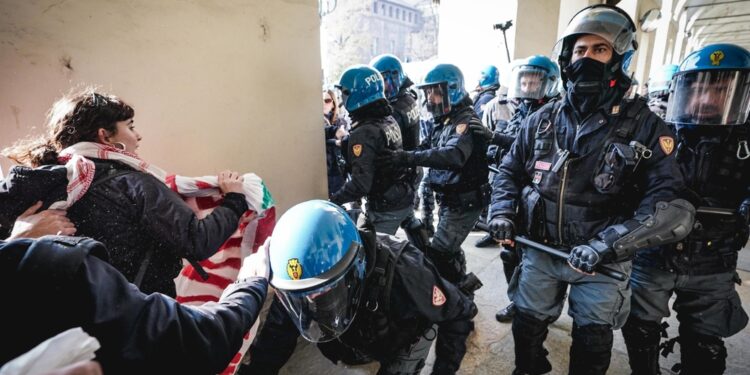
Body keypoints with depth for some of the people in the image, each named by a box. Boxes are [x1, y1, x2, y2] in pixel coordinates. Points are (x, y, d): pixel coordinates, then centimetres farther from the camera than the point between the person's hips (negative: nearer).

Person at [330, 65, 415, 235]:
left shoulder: (364, 133, -23)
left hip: (385, 209, -8)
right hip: (403, 198, 9)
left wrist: (333, 201, -15)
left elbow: (360, 184, -26)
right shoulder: (389, 120, 4)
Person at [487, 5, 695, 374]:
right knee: (527, 326, 20)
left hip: (602, 260, -2)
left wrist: (608, 245, -28)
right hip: (540, 250, 3)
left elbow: (667, 201, -16)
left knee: (592, 345, 18)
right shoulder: (541, 120, 0)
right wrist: (503, 212, -9)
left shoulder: (643, 126, -9)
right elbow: (509, 171, 8)